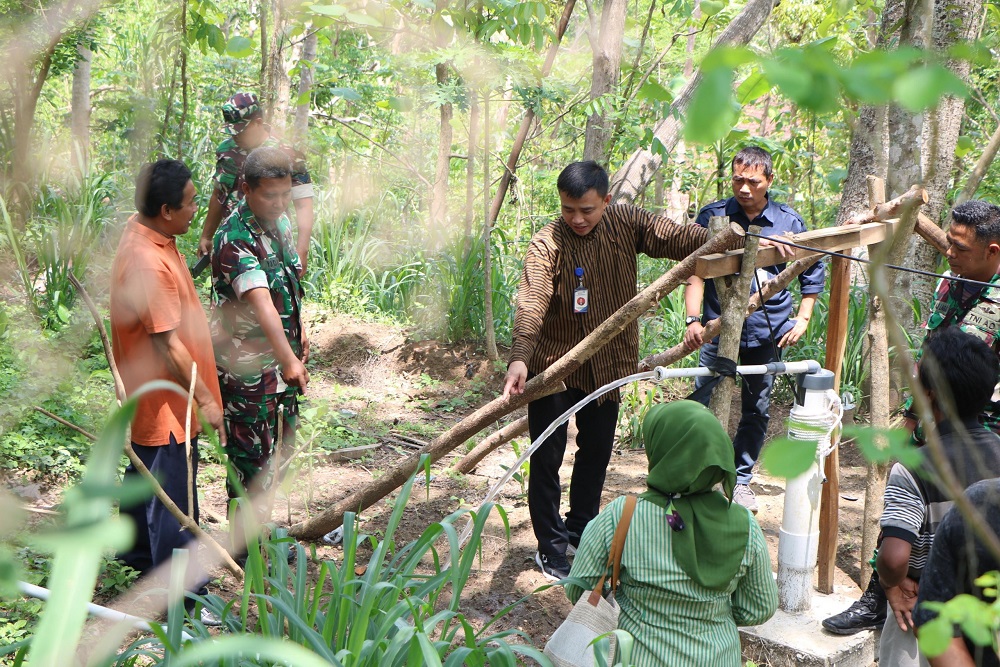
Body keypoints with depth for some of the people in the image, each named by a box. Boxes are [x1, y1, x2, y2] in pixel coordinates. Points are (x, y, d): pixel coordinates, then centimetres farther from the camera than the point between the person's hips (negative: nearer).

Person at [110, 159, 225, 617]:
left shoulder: (143, 231, 2)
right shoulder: (148, 263, -30)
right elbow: (167, 343, -27)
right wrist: (204, 398, -21)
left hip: (146, 396, 10)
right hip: (165, 402, -10)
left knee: (144, 473, 26)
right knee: (172, 492, 1)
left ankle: (138, 550, 45)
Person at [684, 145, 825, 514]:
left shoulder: (789, 221, 3)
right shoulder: (713, 215, -1)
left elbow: (813, 272, 16)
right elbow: (694, 271, -5)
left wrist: (802, 319, 8)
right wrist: (693, 320, -17)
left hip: (767, 334, 2)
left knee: (757, 410, 11)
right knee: (702, 406, -6)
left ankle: (741, 479, 26)